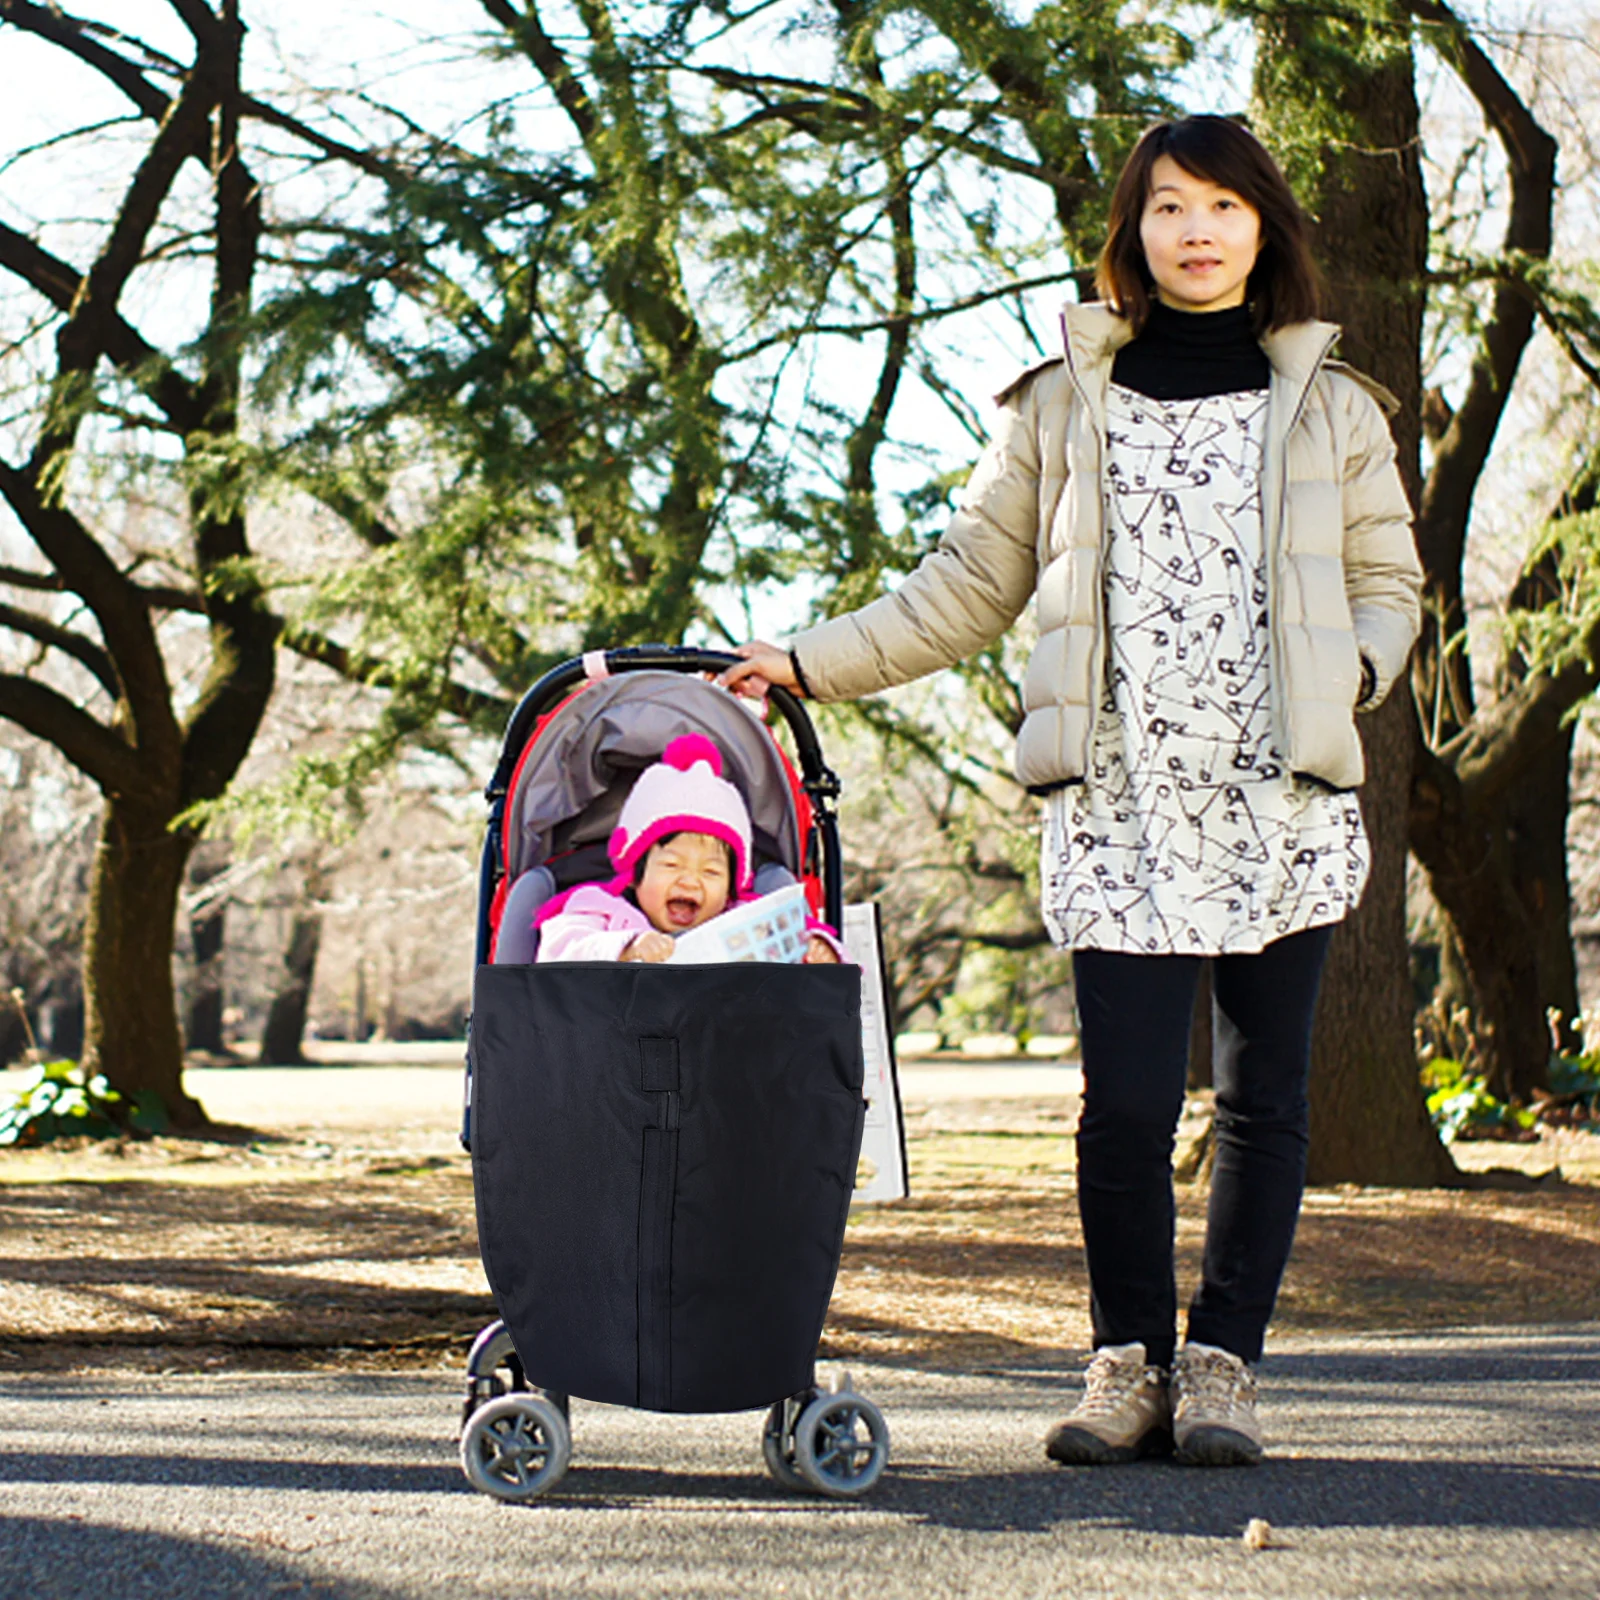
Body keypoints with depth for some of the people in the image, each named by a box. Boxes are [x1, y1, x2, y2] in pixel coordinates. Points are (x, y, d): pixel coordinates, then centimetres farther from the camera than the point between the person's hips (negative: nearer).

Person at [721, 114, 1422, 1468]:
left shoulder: (1330, 408, 12)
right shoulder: (1064, 405, 12)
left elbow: (1389, 583, 16)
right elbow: (967, 588, 16)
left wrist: (1352, 674, -5)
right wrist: (810, 663, 9)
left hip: (1285, 801, 1)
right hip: (1122, 804, 0)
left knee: (1265, 1100, 3)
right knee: (1126, 1103, -6)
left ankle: (1222, 1365, 15)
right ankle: (1130, 1360, 11)